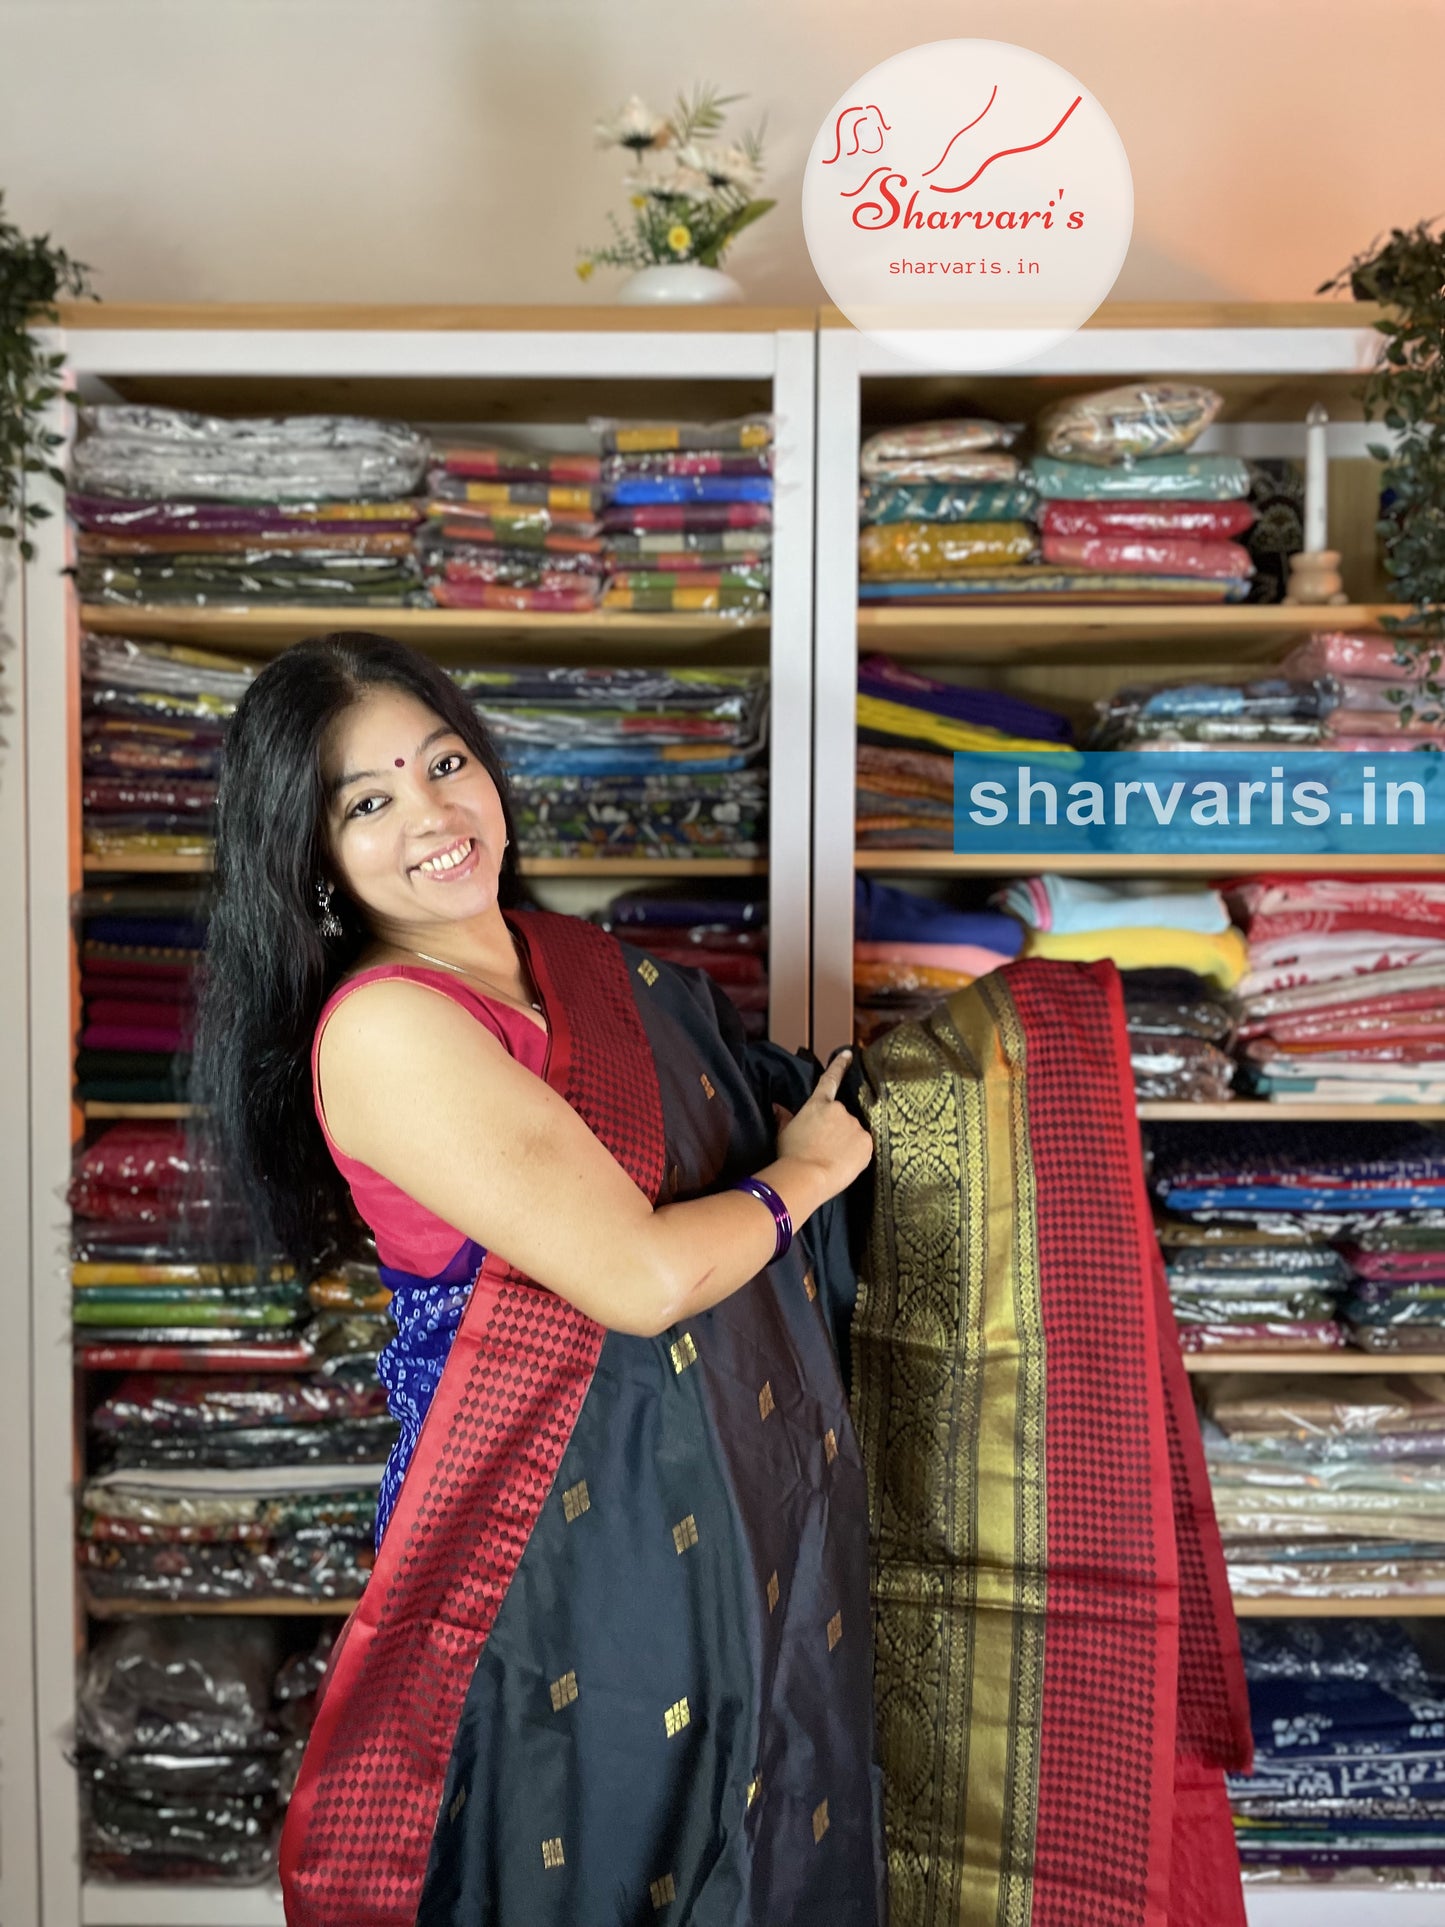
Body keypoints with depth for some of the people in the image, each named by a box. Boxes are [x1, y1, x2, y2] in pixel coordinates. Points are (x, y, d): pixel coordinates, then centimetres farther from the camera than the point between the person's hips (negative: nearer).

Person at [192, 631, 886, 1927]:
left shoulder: (579, 962, 3)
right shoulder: (383, 1026, -22)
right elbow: (639, 1277, -23)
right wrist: (803, 1175, -8)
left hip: (746, 1503, 8)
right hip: (574, 1532, -8)